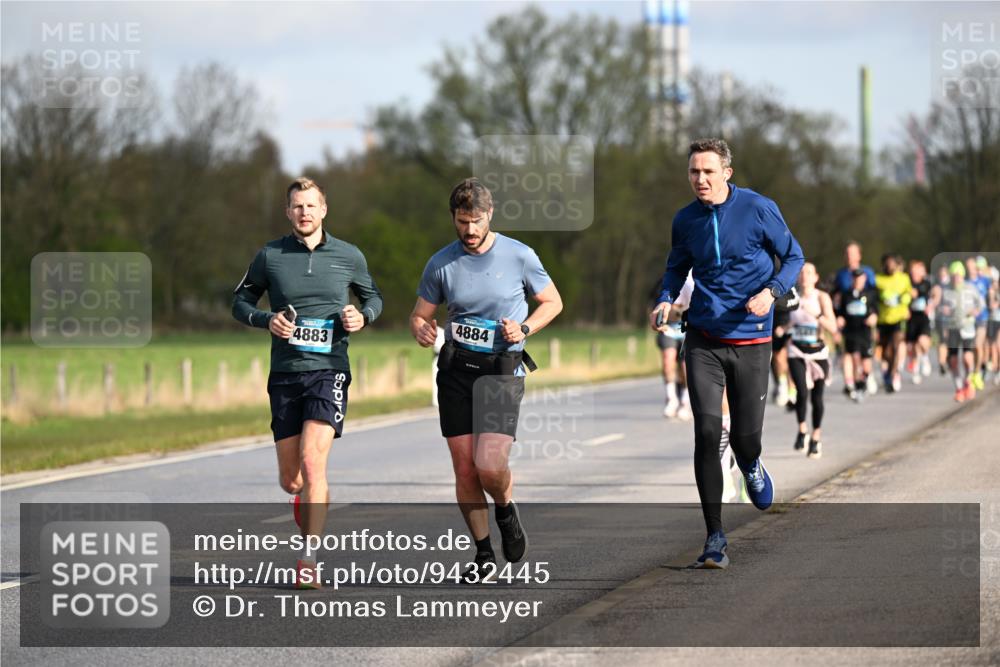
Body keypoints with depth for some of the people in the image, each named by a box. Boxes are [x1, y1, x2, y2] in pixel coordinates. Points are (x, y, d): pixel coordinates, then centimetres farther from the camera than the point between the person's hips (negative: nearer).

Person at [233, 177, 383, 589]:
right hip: (285, 373, 2)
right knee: (290, 479, 5)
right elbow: (240, 302, 12)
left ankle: (309, 561, -17)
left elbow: (373, 296, 20)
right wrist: (266, 320, -7)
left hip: (329, 370, -2)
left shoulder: (349, 257, 4)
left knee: (312, 459, -20)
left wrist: (363, 317, -2)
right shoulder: (270, 256, 4)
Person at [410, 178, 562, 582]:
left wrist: (523, 329, -9)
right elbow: (420, 314, 10)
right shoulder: (441, 263, 2)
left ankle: (506, 509, 18)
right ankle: (484, 554, 16)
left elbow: (552, 301, 9)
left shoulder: (519, 256, -3)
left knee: (489, 465, -17)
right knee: (464, 470, 1)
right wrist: (420, 329, -15)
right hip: (455, 370, 3)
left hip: (502, 370, -3)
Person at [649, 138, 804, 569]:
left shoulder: (759, 209, -6)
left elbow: (793, 256, 3)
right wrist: (665, 299, 0)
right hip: (704, 341, 2)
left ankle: (750, 466, 43)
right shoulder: (686, 221, 3)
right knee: (707, 433, -10)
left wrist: (771, 292, -15)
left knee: (745, 437, 1)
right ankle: (715, 538, -4)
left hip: (750, 341, -2)